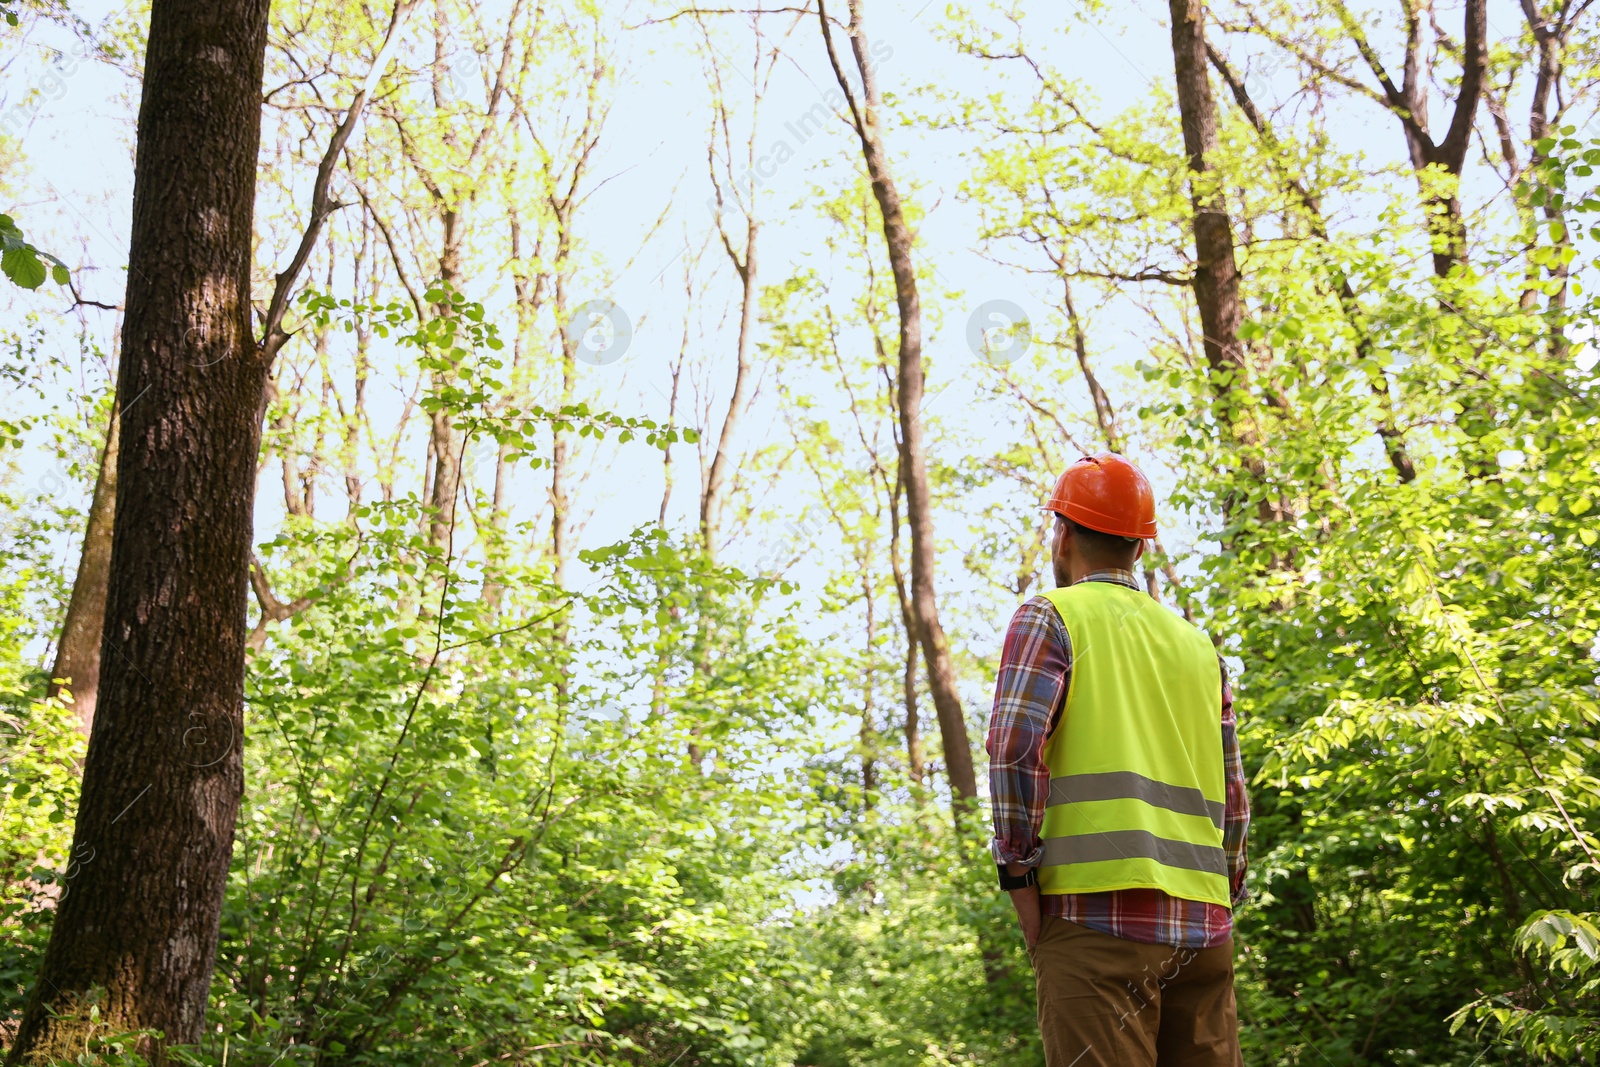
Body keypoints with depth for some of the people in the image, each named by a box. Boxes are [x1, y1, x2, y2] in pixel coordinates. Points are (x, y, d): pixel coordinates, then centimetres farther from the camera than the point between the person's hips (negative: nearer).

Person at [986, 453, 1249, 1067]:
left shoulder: (1050, 617, 3)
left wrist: (1018, 869, -7)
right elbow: (1233, 796, 18)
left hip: (1098, 908, -6)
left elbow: (1016, 745, -12)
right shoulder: (1200, 645, 20)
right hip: (1203, 923, 6)